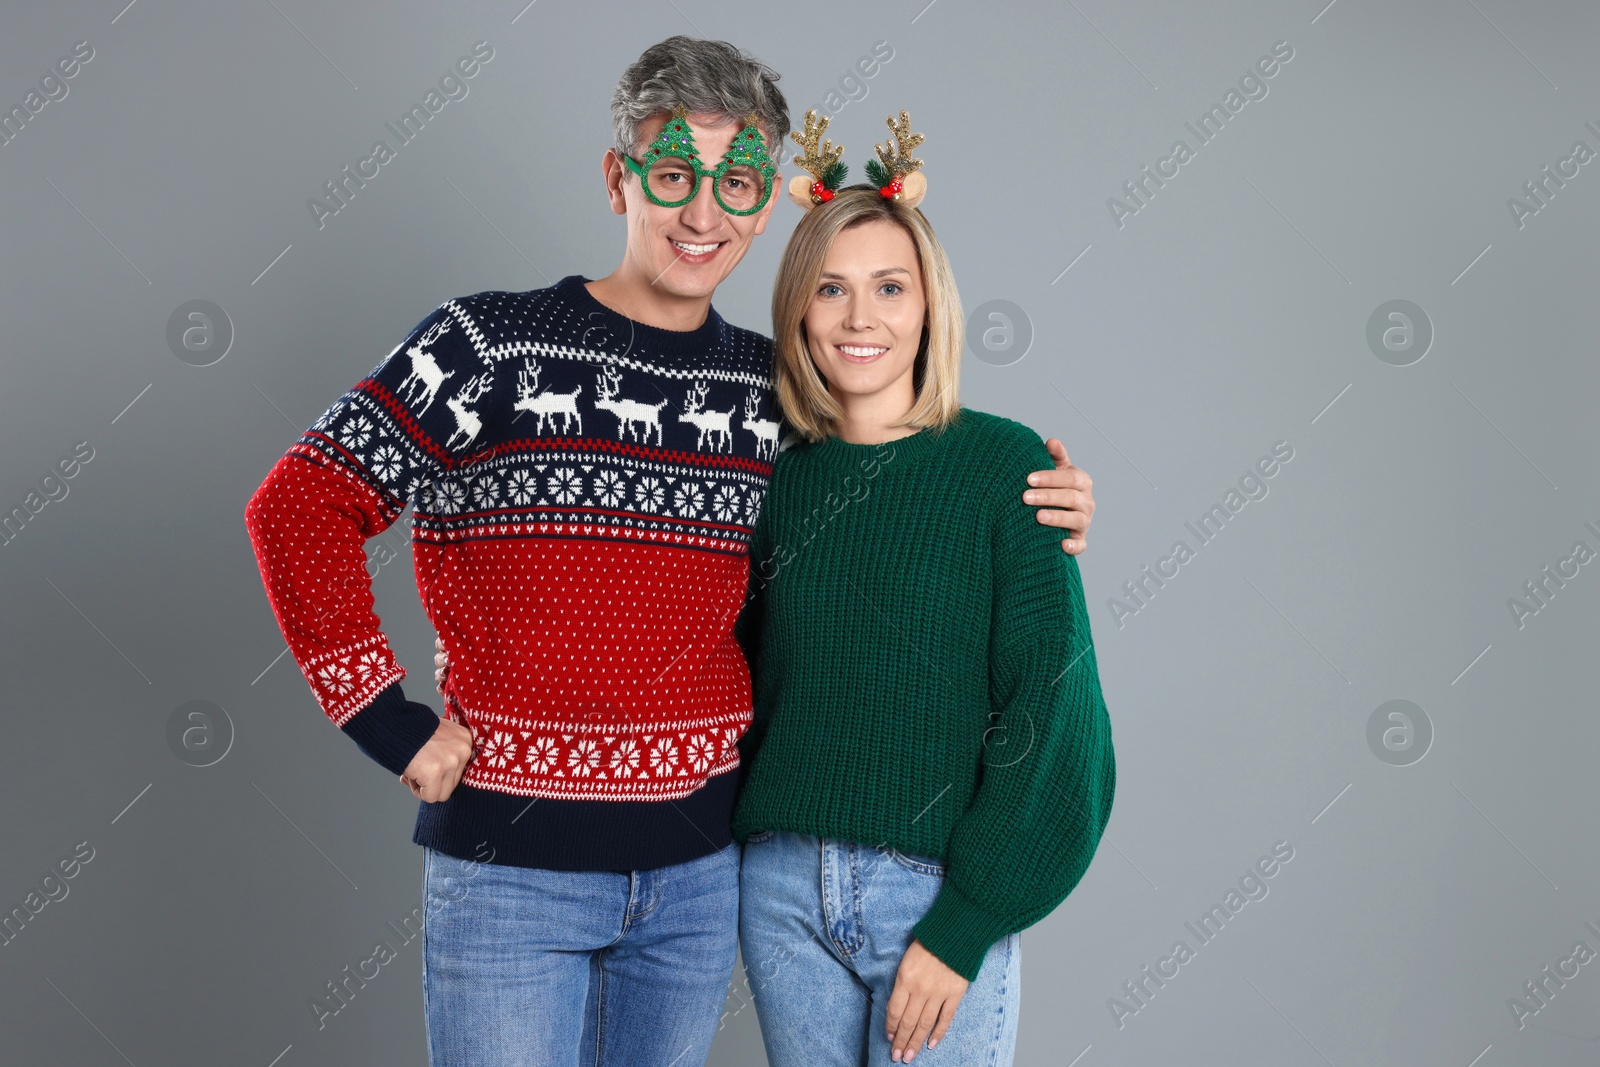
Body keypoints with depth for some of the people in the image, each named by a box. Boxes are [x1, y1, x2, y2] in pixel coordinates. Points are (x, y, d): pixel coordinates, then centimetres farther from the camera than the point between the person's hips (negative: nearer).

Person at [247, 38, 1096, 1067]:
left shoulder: (776, 387, 3)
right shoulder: (489, 346, -9)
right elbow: (297, 509, -8)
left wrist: (1027, 525, -2)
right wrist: (389, 724, -11)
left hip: (700, 867, 4)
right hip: (510, 864, -3)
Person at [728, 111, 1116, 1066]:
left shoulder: (1003, 464, -7)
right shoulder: (776, 475, 4)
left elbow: (1052, 708, -9)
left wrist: (965, 922, -12)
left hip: (938, 889, -3)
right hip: (781, 888, 4)